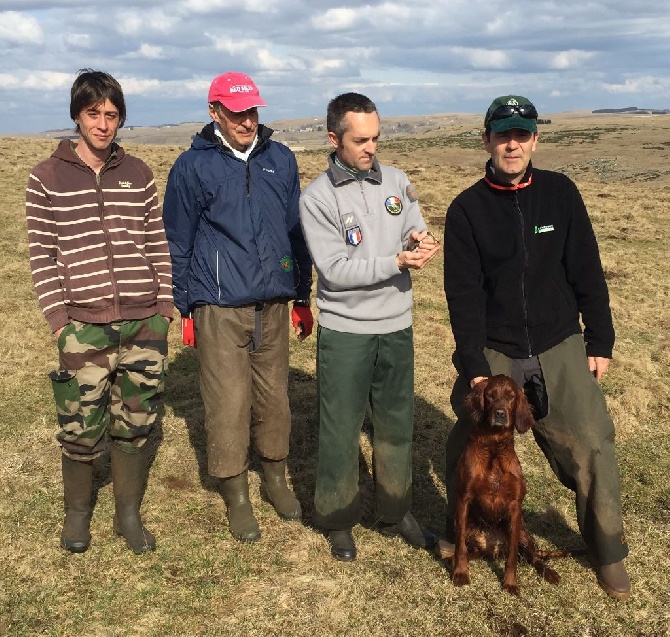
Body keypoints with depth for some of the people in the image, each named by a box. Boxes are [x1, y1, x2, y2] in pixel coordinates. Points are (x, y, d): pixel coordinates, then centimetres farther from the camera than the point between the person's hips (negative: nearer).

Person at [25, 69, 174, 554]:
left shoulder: (138, 174, 8)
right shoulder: (47, 179, 0)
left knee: (136, 424, 9)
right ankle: (78, 510, 29)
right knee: (81, 428, 4)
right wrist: (58, 318, -7)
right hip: (84, 327, -2)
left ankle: (129, 513, 26)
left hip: (145, 322, 2)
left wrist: (165, 305, 4)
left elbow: (157, 243, 10)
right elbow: (43, 254, -1)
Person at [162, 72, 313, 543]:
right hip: (220, 309, -3)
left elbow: (297, 232, 13)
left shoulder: (281, 159, 7)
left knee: (275, 397, 11)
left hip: (273, 305, 3)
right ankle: (237, 497, 17)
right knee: (228, 404, 0)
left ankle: (276, 477, 31)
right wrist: (186, 308, 3)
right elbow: (178, 243, 3)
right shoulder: (193, 166, -2)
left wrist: (303, 297, 13)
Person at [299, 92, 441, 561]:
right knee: (340, 430, 7)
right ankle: (339, 521, 26)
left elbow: (418, 234, 6)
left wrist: (420, 242, -18)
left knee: (398, 425, 15)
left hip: (397, 326, 4)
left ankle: (396, 512, 33)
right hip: (344, 332, -4)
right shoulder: (317, 198, -10)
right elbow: (335, 270, -16)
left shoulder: (397, 181, 3)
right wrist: (397, 262, -22)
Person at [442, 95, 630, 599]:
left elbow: (587, 273, 3)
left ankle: (609, 552, 19)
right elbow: (463, 294, -6)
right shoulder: (467, 209, -3)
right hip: (494, 353, 0)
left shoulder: (560, 193, 0)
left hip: (561, 349, 1)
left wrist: (601, 342, 2)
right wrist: (474, 364, -11)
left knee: (592, 447, -2)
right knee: (471, 448, 5)